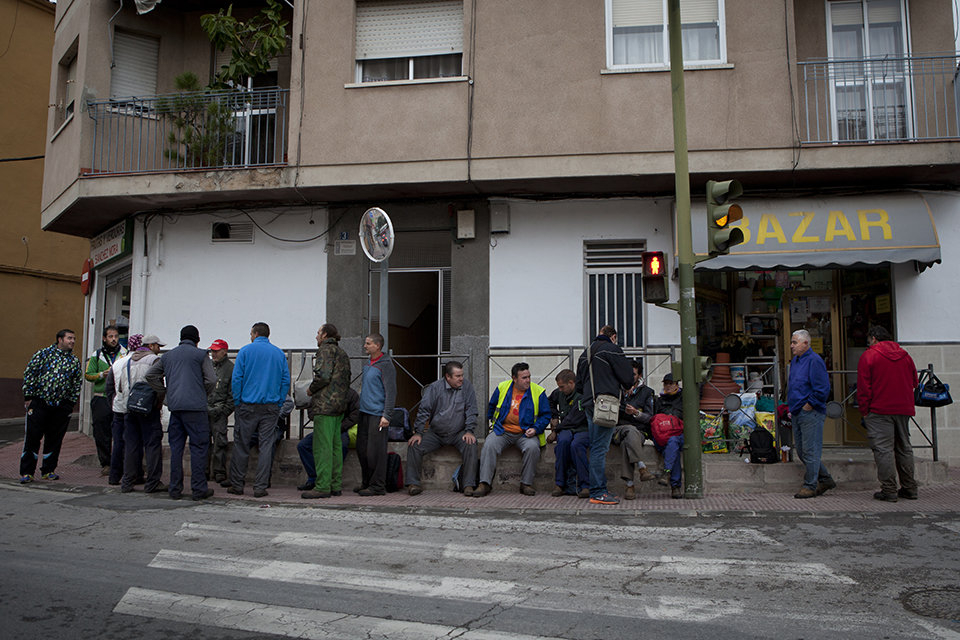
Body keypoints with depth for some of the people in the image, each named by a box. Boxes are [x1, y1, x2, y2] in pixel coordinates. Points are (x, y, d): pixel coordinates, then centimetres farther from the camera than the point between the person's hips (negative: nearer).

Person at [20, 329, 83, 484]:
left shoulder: (75, 361, 11)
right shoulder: (43, 354, 1)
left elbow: (77, 384, 14)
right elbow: (29, 374, 0)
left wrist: (71, 403, 7)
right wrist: (28, 397, -4)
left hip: (61, 407, 3)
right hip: (39, 402, -3)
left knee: (55, 439, 8)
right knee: (32, 436, -2)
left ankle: (48, 470, 20)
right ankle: (26, 472, 7)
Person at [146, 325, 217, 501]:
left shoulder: (168, 355, 17)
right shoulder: (200, 354, 2)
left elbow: (150, 375, 15)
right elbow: (211, 379, -6)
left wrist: (166, 392, 16)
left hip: (174, 406, 5)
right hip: (195, 406, -5)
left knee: (176, 447, 10)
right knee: (199, 447, -1)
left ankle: (175, 489, 12)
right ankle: (199, 489, -1)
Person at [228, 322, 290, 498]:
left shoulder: (245, 351, -1)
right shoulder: (279, 353, 8)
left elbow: (236, 378, -5)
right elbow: (286, 381, 5)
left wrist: (237, 401, 3)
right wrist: (279, 403, 10)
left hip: (247, 405, -2)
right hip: (271, 407, 2)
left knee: (241, 445, 7)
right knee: (266, 446, 3)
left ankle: (237, 485, 13)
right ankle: (260, 487, 2)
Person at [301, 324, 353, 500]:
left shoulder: (326, 349, -7)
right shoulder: (343, 353, 21)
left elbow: (323, 375, -19)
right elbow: (346, 381, 20)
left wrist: (311, 390, -4)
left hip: (326, 404, -9)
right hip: (340, 405, 9)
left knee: (322, 447, -8)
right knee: (335, 446, 10)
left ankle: (323, 486, -8)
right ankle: (336, 485, 13)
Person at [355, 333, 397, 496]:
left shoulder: (386, 365, -9)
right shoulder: (367, 364, 17)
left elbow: (391, 392, -13)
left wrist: (386, 415, -18)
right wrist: (359, 410, 21)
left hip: (377, 414, -8)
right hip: (364, 413, 8)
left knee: (375, 451, -5)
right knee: (362, 449, 10)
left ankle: (378, 486, 3)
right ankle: (366, 483, 21)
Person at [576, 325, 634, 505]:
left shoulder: (585, 353, 20)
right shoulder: (612, 349, -3)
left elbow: (579, 385, 23)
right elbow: (627, 378, -5)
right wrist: (625, 387, 15)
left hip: (588, 404, 8)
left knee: (596, 447, 11)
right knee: (600, 448, -9)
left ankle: (598, 489, 15)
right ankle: (598, 492, -8)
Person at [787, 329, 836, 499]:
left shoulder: (814, 360, -13)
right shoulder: (795, 360, 15)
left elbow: (823, 388, -17)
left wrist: (810, 404, -14)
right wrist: (791, 406, 18)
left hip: (811, 414, -10)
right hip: (797, 414, 10)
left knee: (810, 451, -4)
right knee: (802, 451, 13)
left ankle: (810, 486, 5)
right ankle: (825, 479, 26)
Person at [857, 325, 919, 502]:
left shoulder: (869, 356, -5)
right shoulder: (905, 356, 11)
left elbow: (863, 388, -8)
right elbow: (914, 383, 18)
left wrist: (864, 411, -3)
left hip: (880, 410, -6)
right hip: (904, 409, 6)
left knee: (883, 449, -4)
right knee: (904, 448, 14)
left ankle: (889, 490, -4)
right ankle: (909, 488, 19)